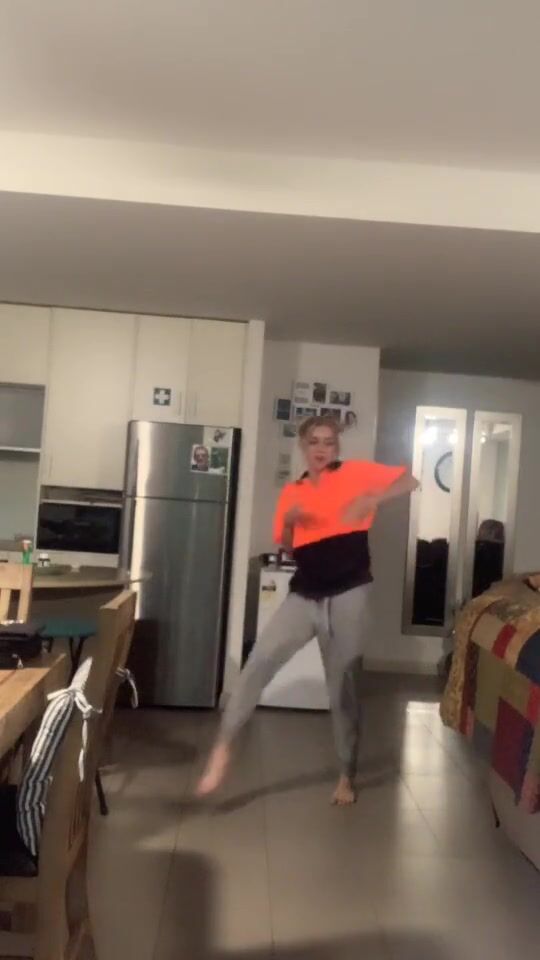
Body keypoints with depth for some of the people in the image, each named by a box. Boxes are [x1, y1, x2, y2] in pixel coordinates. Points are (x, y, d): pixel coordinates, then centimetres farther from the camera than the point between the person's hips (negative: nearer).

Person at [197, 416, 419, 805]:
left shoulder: (355, 473, 0)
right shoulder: (292, 492, 11)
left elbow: (409, 481, 0)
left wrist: (373, 499, -17)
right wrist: (289, 522, -4)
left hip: (348, 594, -3)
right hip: (305, 595, 3)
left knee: (344, 684, 6)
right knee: (260, 662, -16)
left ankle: (347, 776, 24)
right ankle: (224, 746, -3)